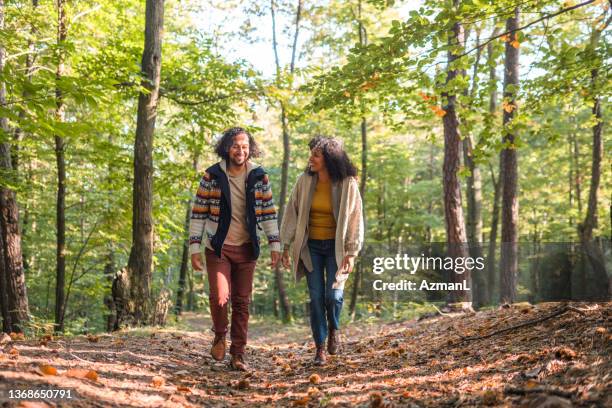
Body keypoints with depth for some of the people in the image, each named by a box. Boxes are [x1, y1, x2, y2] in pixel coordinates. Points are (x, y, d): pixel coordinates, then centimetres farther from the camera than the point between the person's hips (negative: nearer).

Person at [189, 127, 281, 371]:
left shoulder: (259, 177, 3)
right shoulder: (212, 176, -3)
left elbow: (268, 212, 6)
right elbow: (198, 213, -1)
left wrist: (275, 244, -2)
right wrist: (194, 247, -5)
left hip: (246, 249, 2)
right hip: (218, 248, -2)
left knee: (242, 303, 5)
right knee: (219, 297, -15)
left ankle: (238, 355, 14)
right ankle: (220, 336, 15)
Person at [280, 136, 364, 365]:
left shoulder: (347, 184, -10)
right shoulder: (305, 181, -4)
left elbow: (355, 218, -6)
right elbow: (292, 213, 2)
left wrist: (351, 253, -9)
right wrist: (286, 246, 1)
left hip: (336, 246, -2)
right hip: (311, 246, 2)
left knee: (334, 295, -11)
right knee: (316, 297, 0)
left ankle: (334, 329, 22)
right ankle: (320, 348, 12)